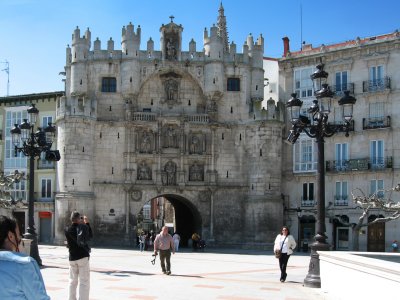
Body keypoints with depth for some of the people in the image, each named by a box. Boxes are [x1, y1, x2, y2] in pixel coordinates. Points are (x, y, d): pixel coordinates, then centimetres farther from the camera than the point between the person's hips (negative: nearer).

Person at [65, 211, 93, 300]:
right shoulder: (83, 227, -12)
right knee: (84, 282, -2)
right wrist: (87, 223, 5)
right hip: (83, 257, -4)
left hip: (72, 258, 5)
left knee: (73, 281, 16)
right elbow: (90, 236, 1)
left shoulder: (67, 230, -1)